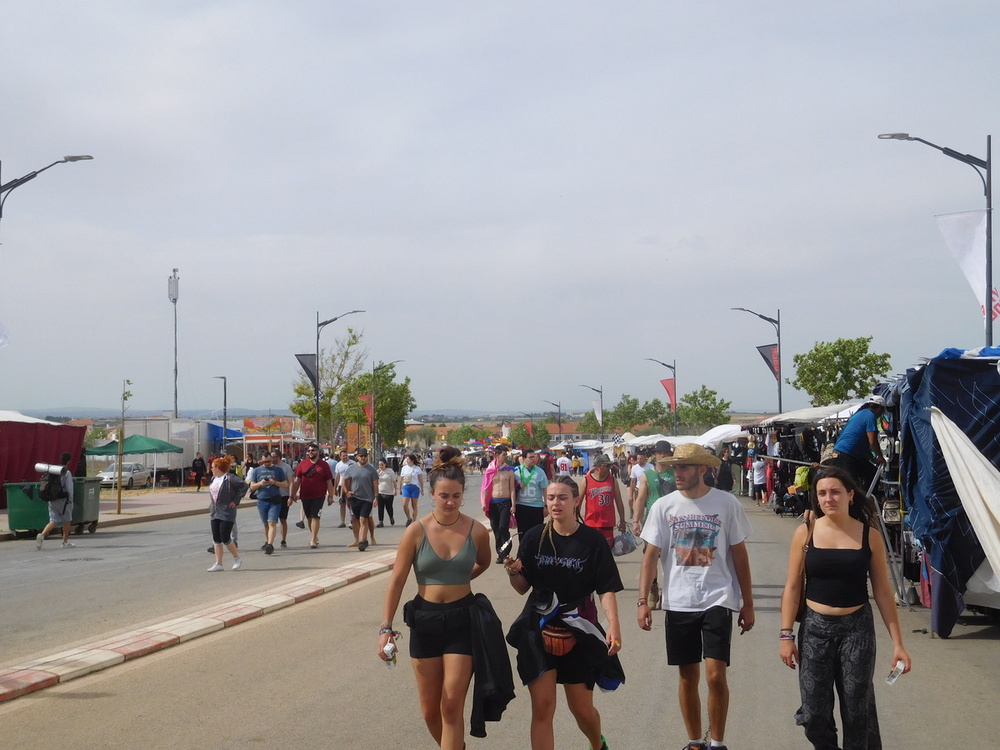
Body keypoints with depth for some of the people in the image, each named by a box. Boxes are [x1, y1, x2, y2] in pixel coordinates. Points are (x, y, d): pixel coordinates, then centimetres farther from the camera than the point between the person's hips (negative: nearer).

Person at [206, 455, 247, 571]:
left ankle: (237, 559, 12)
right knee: (216, 539, 5)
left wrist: (236, 500, -16)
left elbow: (244, 486, -19)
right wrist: (212, 503, 13)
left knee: (225, 538, -7)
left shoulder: (230, 478, -14)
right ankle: (218, 564, 9)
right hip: (214, 513, 8)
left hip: (227, 513, -8)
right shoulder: (213, 479, 11)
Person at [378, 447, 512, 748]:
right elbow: (396, 581, -6)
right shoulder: (416, 532, -9)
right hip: (425, 620, 1)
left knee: (451, 707, -7)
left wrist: (459, 580, 7)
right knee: (430, 710, 9)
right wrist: (386, 627, -10)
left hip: (462, 620, -1)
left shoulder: (476, 531, -6)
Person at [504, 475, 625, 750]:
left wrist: (614, 625, -20)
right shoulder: (534, 537, 0)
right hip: (539, 629, 1)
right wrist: (513, 572, -16)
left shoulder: (592, 540, -5)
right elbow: (522, 587, 5)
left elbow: (607, 588, -7)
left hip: (578, 632, -1)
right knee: (542, 706, -6)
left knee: (582, 708, 8)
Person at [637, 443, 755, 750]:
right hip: (678, 603, 2)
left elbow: (739, 555, 3)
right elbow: (651, 556, 2)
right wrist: (643, 601, -6)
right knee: (688, 676, 10)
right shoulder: (664, 506, 0)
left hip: (718, 599, -2)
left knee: (715, 674, -10)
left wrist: (748, 604, 4)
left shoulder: (727, 504, -3)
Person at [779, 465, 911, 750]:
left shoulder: (869, 536, -2)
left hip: (857, 629, 0)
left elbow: (883, 592, 2)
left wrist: (897, 643, 0)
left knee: (857, 711, 4)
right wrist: (786, 635, -3)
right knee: (814, 715, 2)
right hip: (815, 628, 0)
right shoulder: (805, 533, -2)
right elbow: (792, 588, 2)